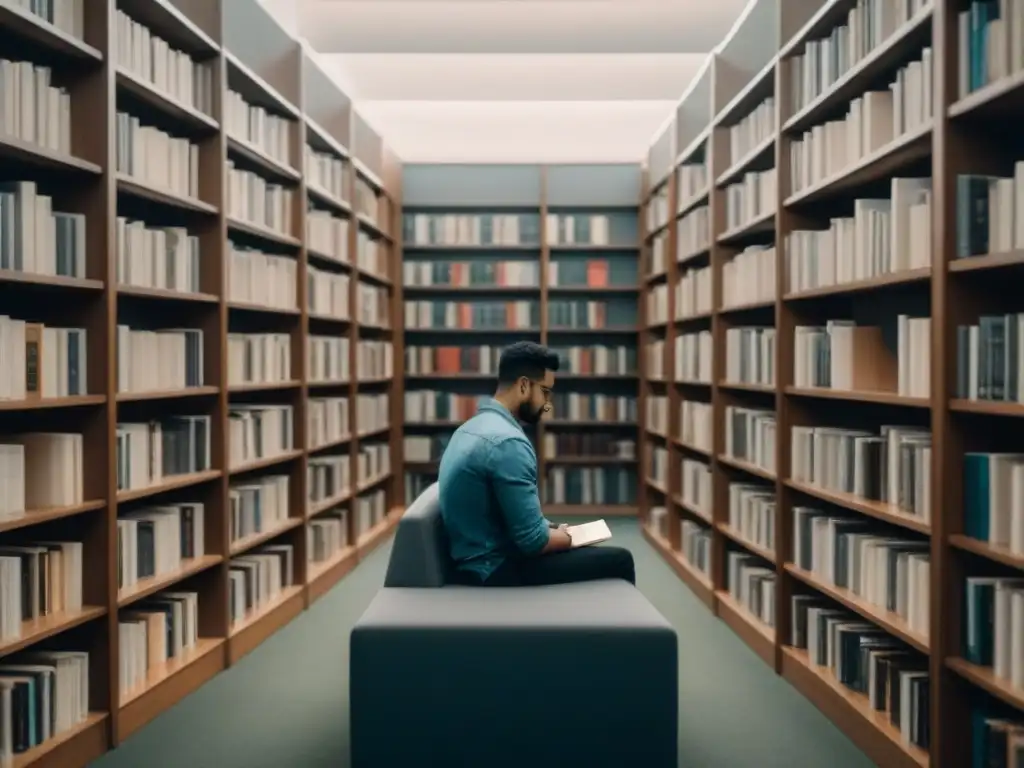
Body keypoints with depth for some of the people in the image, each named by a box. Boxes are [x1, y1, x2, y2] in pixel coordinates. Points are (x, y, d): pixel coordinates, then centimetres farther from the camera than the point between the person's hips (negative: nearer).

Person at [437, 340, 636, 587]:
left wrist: (553, 529, 9)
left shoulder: (473, 427, 8)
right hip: (497, 572, -10)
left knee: (594, 555, 22)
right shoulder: (507, 442, -23)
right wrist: (569, 537, -3)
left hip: (478, 562, 10)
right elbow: (533, 541, -23)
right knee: (617, 561, -4)